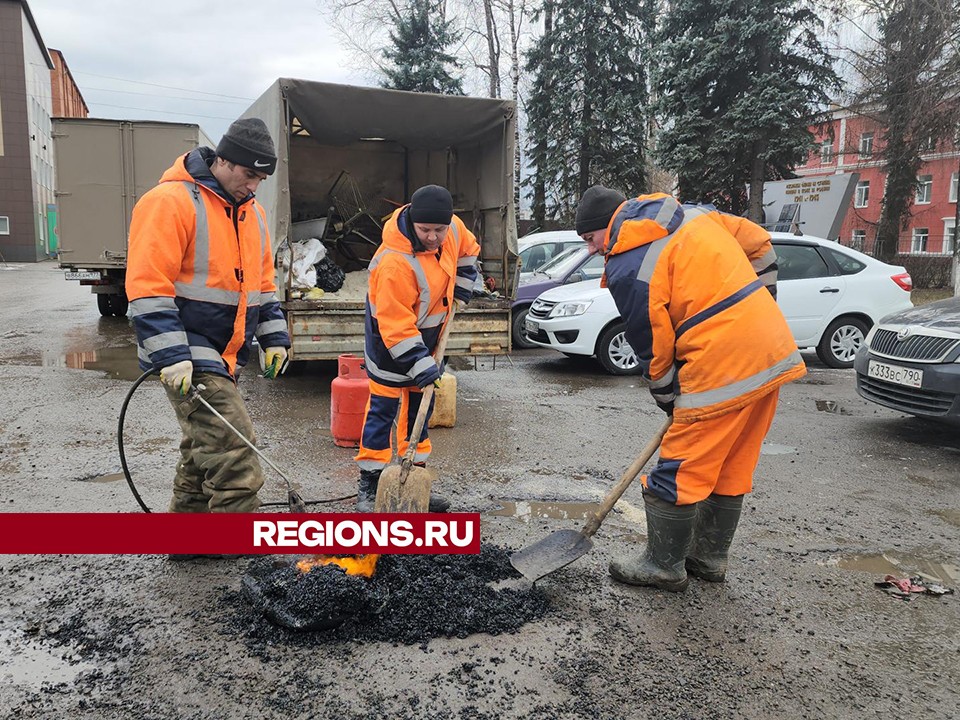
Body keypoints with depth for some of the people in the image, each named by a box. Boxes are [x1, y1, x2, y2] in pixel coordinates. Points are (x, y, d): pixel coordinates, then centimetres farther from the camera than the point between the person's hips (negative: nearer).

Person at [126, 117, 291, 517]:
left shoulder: (252, 213, 14)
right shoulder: (171, 202, -13)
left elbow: (262, 283, 21)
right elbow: (148, 287, -18)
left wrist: (274, 337, 13)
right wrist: (170, 356, -23)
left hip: (224, 356, 9)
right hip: (188, 355, -9)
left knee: (203, 455, 18)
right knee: (234, 454, -15)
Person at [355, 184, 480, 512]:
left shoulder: (453, 228, -12)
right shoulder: (395, 263, -34)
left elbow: (467, 252, 14)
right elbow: (395, 324, -32)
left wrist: (460, 291, 7)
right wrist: (420, 364, -32)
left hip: (427, 334, 8)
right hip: (390, 340, -7)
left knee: (420, 406, 14)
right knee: (383, 408, -2)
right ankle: (369, 485, 9)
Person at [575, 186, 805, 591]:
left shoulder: (627, 268, -10)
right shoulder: (694, 215, 14)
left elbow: (652, 342, -6)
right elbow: (759, 243, 21)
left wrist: (667, 397, 10)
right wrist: (756, 307, 24)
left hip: (722, 367, -9)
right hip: (773, 350, 9)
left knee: (679, 471, 4)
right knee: (731, 467, 18)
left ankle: (664, 565, 18)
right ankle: (710, 558, 32)